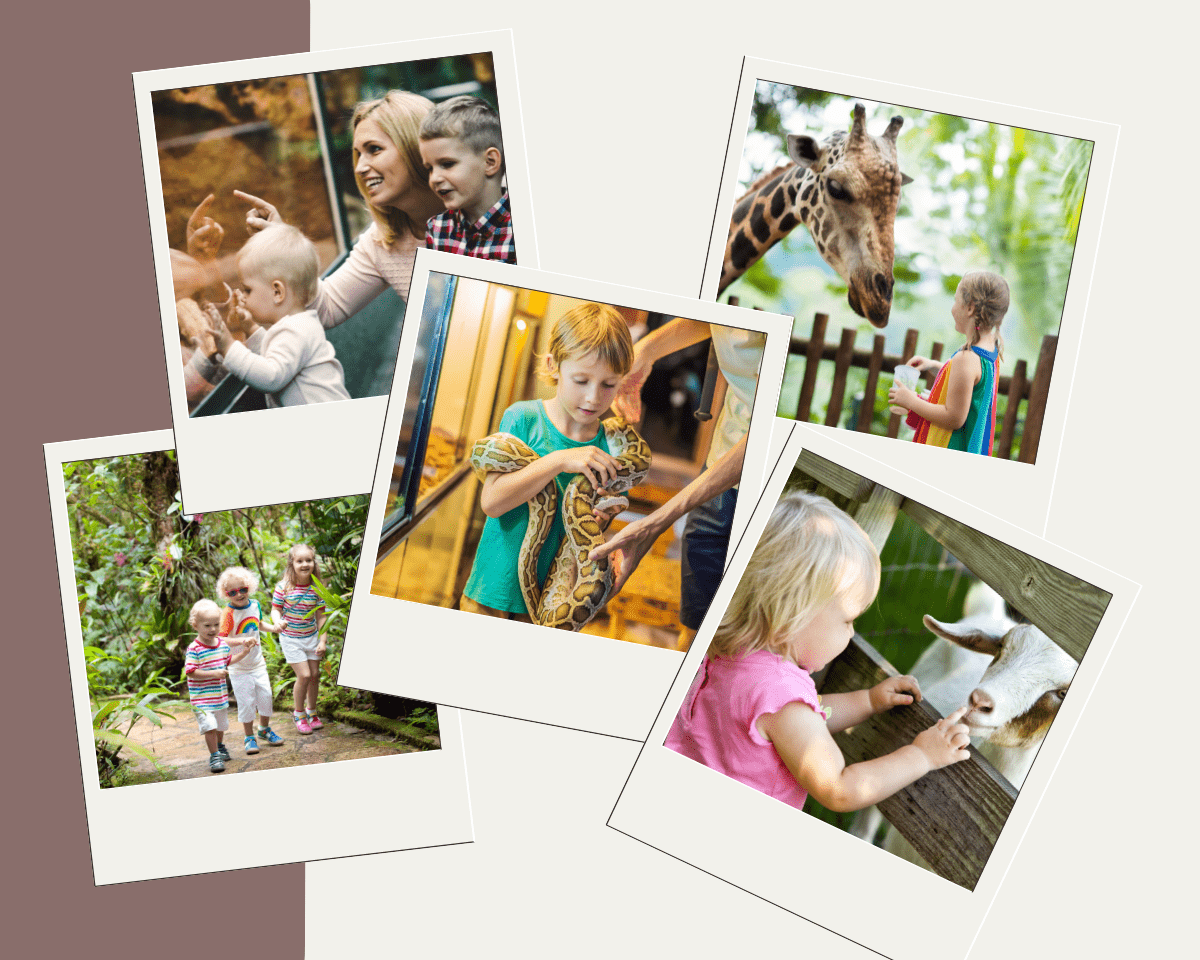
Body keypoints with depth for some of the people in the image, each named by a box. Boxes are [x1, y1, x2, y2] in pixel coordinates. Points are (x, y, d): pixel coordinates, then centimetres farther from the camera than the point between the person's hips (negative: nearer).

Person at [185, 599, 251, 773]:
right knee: (210, 727, -15)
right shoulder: (194, 649, -20)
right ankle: (214, 756, -2)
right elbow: (191, 672, -23)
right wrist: (214, 674, -28)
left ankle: (220, 746, 47)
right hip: (202, 698, -7)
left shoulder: (222, 644, 3)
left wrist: (243, 652, 11)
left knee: (221, 725, 22)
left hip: (220, 695, 7)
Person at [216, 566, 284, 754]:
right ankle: (249, 737, 18)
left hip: (258, 664, 5)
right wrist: (242, 641, -40)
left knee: (266, 696, 10)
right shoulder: (228, 613, -19)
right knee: (246, 702, -1)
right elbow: (220, 639, -30)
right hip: (239, 667, -5)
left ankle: (264, 730, 33)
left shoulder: (255, 605, 0)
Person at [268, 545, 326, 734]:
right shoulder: (284, 587, -13)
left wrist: (322, 641, -2)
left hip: (311, 637, 3)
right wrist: (277, 622, -29)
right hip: (291, 638, -3)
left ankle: (311, 712, 27)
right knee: (304, 675, -9)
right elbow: (275, 609, -6)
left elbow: (321, 616, 0)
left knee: (315, 674, 5)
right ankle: (299, 714, 12)